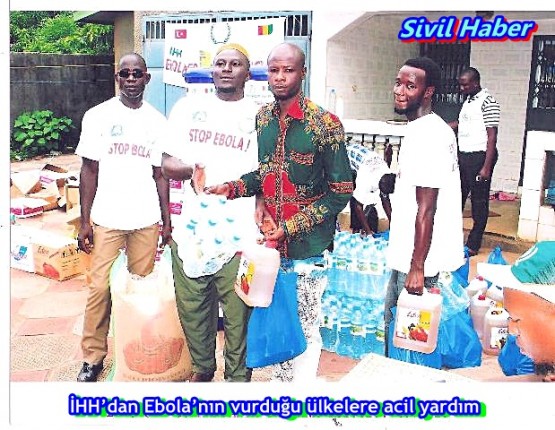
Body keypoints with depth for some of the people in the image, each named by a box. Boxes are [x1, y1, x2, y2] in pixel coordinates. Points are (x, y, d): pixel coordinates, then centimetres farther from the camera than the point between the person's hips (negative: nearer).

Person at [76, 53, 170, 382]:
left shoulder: (157, 121, 6)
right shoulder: (98, 116, 0)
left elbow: (161, 175, 9)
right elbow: (89, 171, 0)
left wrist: (167, 221, 7)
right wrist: (85, 220, -4)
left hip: (146, 220, 2)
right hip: (107, 219, -1)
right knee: (101, 288, 1)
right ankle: (94, 356, 15)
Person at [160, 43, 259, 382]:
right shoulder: (189, 107, 9)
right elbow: (167, 163, 8)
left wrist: (262, 232, -10)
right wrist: (191, 169, -14)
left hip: (239, 237, -2)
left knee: (238, 317, 4)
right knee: (192, 310, 13)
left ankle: (238, 378, 25)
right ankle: (202, 368, 36)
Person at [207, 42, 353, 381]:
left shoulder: (326, 124, -12)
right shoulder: (262, 119, 5)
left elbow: (340, 191, -10)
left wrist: (291, 228, -16)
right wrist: (232, 188, -5)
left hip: (307, 247, -5)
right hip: (269, 243, 5)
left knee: (305, 328, 7)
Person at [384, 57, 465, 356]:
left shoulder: (429, 135, -20)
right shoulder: (422, 129, 11)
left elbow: (426, 210, -22)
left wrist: (417, 268, -20)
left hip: (419, 259, -10)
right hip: (407, 254, 10)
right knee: (393, 320, 21)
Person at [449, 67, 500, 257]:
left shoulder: (488, 102, -13)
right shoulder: (468, 100, 13)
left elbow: (492, 136, -16)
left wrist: (486, 167, -19)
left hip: (479, 156, -8)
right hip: (463, 155, 8)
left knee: (479, 202, 1)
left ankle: (473, 244, 9)